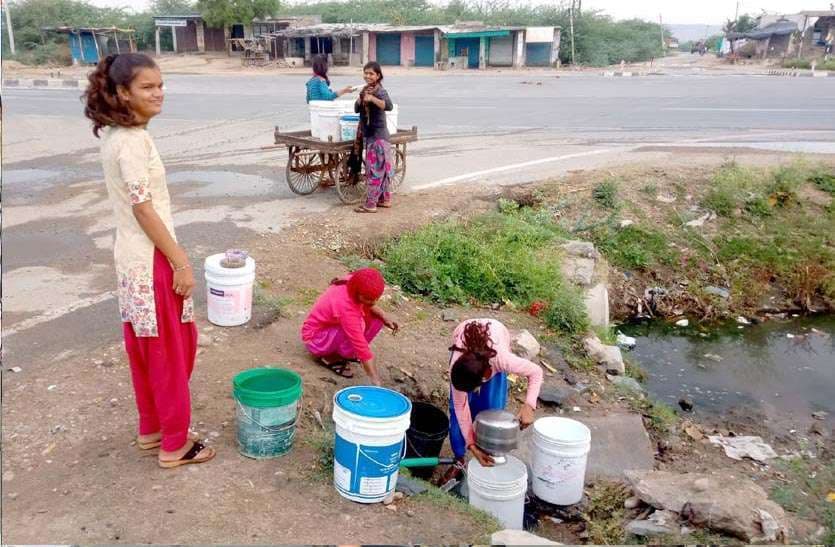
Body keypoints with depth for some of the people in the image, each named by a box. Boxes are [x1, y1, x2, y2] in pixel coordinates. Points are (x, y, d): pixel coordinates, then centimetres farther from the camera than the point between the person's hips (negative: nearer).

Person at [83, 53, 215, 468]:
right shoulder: (133, 140, -20)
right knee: (171, 352, 3)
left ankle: (151, 428, 34)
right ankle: (175, 445, 16)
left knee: (147, 350, 19)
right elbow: (144, 210, -22)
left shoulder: (114, 134, 9)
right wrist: (182, 263, -18)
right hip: (152, 261, -10)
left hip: (133, 258, 10)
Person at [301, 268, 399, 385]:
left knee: (377, 319, -7)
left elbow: (369, 305, 7)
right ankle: (329, 357, -8)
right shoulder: (346, 307, -38)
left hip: (332, 325, 8)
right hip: (316, 337, -8)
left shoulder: (353, 283, -18)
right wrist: (377, 383, -34)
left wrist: (385, 317, -11)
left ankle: (343, 351, 5)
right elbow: (363, 349, -36)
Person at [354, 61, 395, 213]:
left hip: (378, 135, -8)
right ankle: (385, 199, 23)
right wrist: (361, 96, -11)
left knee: (374, 169, -5)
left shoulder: (380, 91, -14)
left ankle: (371, 204, -2)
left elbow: (389, 106, -32)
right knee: (382, 168, 15)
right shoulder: (366, 89, 11)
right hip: (368, 135, 8)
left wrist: (372, 98, -39)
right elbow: (357, 109, 5)